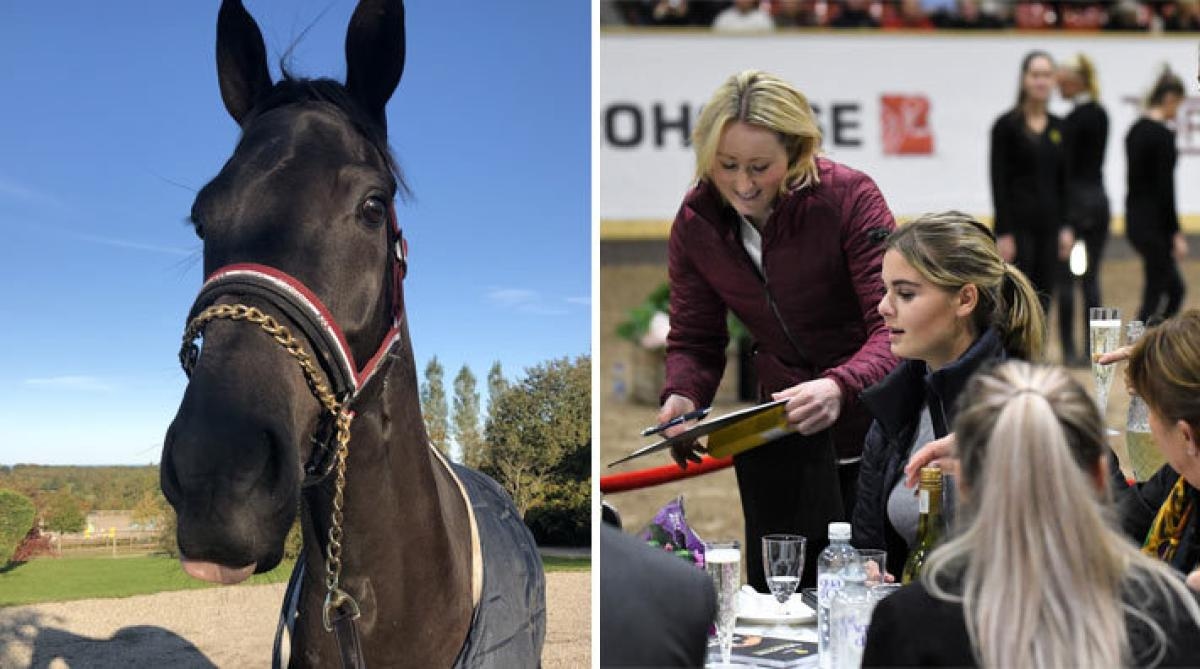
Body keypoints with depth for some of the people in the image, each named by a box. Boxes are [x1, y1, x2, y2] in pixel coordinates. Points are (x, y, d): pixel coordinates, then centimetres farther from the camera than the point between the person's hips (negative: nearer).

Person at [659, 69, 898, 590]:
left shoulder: (850, 197, -18)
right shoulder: (697, 220, -5)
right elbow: (693, 341, 5)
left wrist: (839, 387, -43)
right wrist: (682, 397, -18)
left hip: (873, 429, -3)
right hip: (780, 439, 3)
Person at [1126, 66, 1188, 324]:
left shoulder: (1135, 129, 11)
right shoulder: (1164, 135, -16)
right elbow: (1165, 188, -18)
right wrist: (1176, 233, -13)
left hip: (1135, 218, 9)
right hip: (1154, 222, -9)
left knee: (1175, 288, 15)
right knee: (1155, 294, -2)